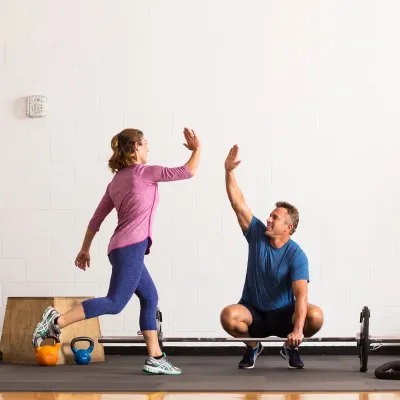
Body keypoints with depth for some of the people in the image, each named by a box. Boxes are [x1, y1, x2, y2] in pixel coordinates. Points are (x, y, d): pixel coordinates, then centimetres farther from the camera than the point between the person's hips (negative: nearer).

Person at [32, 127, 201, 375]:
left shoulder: (117, 180, 18)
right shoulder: (143, 172, -4)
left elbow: (97, 218, 18)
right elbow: (187, 172, -3)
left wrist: (85, 249, 23)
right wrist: (197, 150, 13)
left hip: (124, 248, 10)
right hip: (131, 247, -9)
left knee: (150, 299, 12)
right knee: (115, 303, -13)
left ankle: (155, 358, 10)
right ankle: (57, 321, -20)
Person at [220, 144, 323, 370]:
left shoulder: (296, 255, -16)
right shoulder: (257, 235, -6)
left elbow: (301, 294, -27)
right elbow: (238, 203, -13)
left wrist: (298, 329, -41)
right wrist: (229, 171, -24)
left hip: (282, 315, -2)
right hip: (253, 312, 2)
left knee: (315, 317, -31)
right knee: (228, 316, -32)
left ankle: (291, 347, 2)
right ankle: (252, 346, 2)